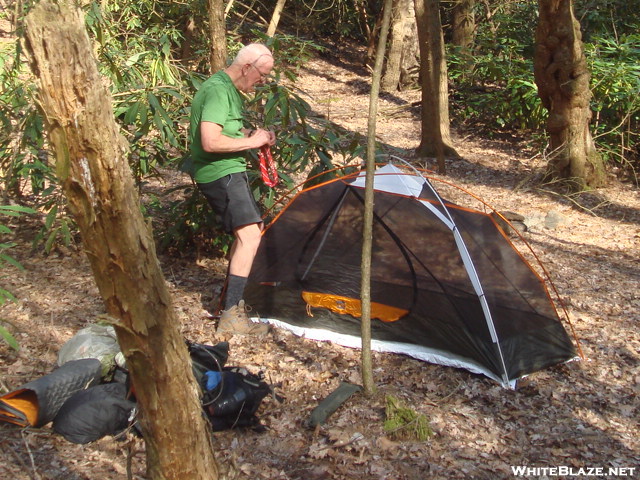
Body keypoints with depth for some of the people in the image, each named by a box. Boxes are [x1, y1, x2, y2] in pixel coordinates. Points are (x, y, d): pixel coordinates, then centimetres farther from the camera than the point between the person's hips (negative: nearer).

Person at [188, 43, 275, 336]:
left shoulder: (230, 89, 15)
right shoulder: (218, 90, -18)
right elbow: (210, 142, -28)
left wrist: (250, 133, 10)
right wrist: (251, 141, -17)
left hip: (228, 172, 11)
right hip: (220, 173, -11)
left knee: (245, 233, 17)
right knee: (249, 233, -19)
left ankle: (232, 299, 28)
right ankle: (231, 316, -18)